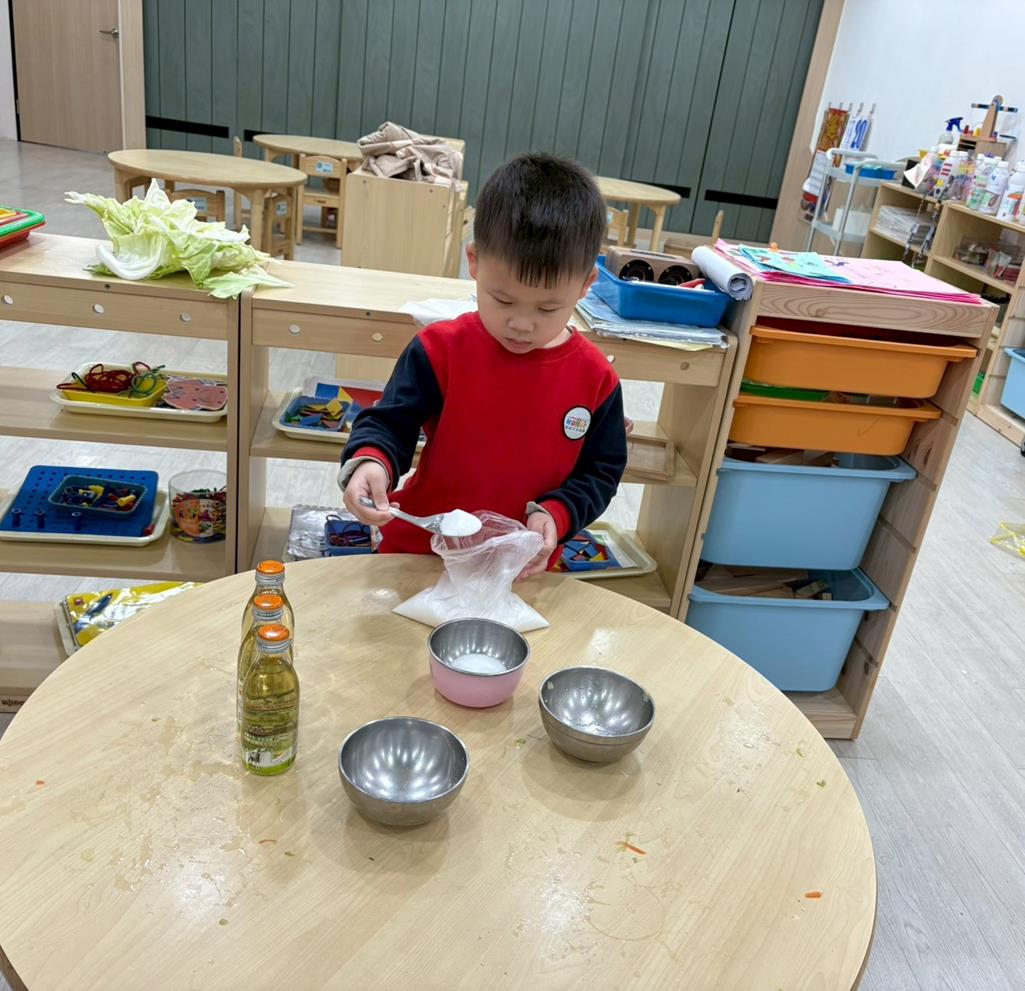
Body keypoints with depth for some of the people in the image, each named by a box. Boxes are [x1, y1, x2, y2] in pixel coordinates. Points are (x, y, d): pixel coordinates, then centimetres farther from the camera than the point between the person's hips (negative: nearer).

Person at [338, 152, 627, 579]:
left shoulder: (596, 378, -11)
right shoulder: (440, 350, -15)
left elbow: (601, 471, -1)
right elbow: (389, 423, -11)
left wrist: (556, 515, -20)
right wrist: (370, 461, -34)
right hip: (417, 553, 0)